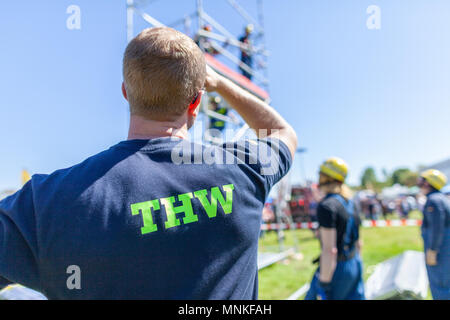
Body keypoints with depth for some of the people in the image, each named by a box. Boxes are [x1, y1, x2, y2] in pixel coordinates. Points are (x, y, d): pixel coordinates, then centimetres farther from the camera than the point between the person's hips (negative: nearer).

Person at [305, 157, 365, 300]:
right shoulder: (349, 202, 6)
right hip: (354, 263, 8)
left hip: (335, 268, -8)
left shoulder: (327, 206, -21)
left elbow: (329, 250, -24)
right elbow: (357, 242, 14)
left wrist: (324, 285, -19)